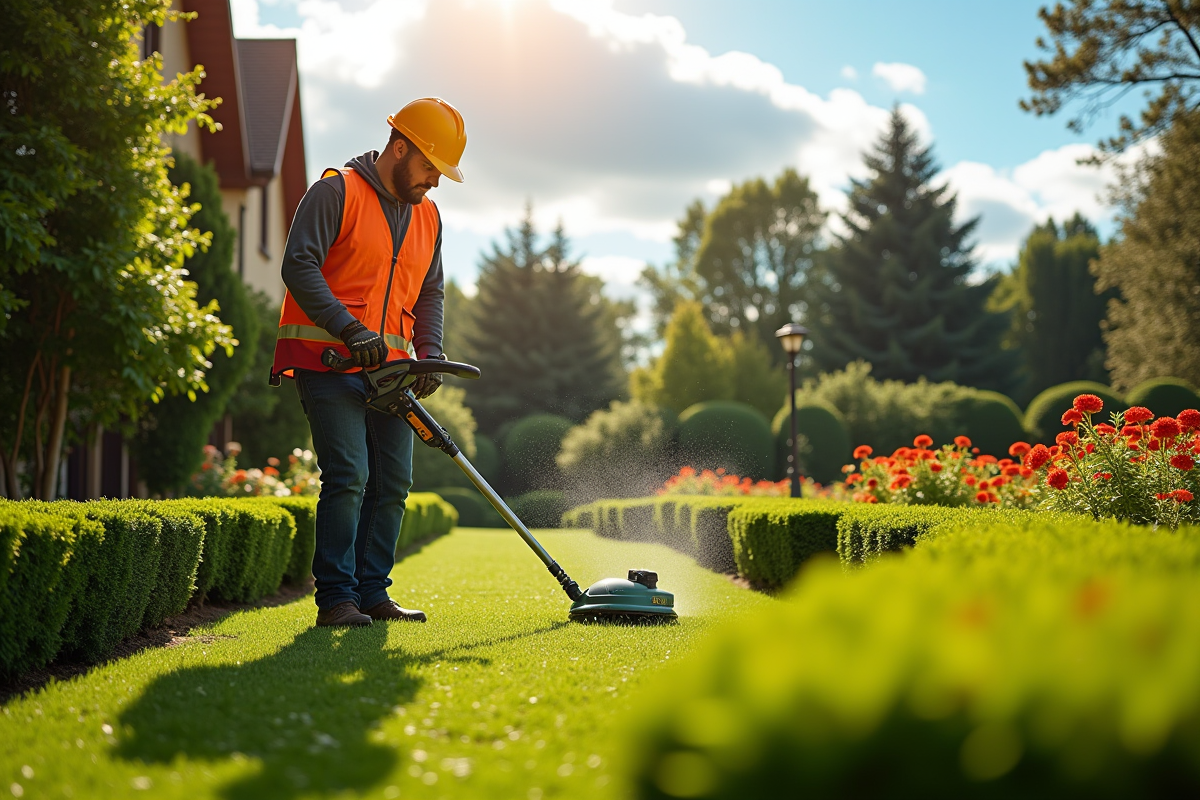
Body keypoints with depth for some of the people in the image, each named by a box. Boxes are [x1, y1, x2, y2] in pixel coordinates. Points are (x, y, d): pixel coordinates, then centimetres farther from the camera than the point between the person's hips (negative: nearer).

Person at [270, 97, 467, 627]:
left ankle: (372, 592, 15)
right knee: (347, 476, -14)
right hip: (329, 360, -7)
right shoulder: (337, 191, -5)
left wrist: (431, 356, 4)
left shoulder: (427, 217, 17)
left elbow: (429, 295, 21)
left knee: (393, 482, 5)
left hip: (389, 367, 7)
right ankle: (335, 598, -7)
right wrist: (350, 330, -22)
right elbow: (299, 266, -14)